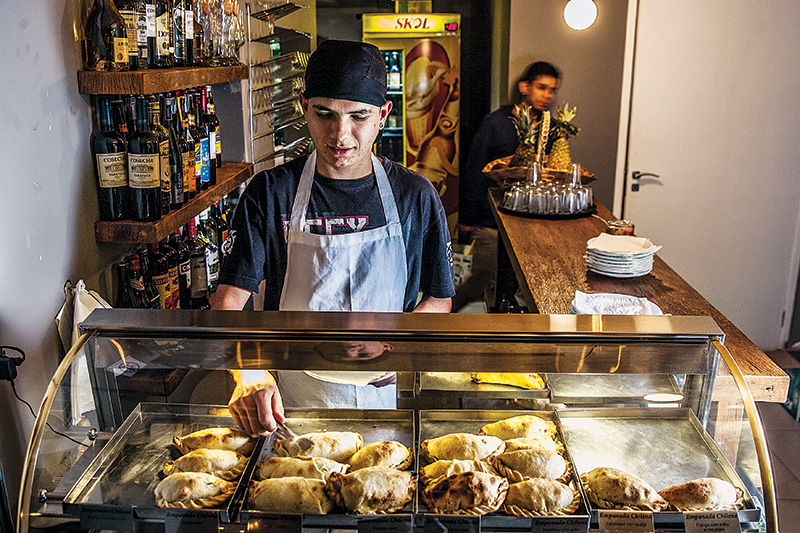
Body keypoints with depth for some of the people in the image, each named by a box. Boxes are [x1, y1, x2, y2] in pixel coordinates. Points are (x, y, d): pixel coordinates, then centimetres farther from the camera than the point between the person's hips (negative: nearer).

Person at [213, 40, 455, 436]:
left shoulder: (415, 196, -6)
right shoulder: (270, 194, -9)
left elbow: (440, 302, 2)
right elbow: (228, 303, -13)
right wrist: (247, 373, -32)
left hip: (383, 396, 1)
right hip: (289, 399, 0)